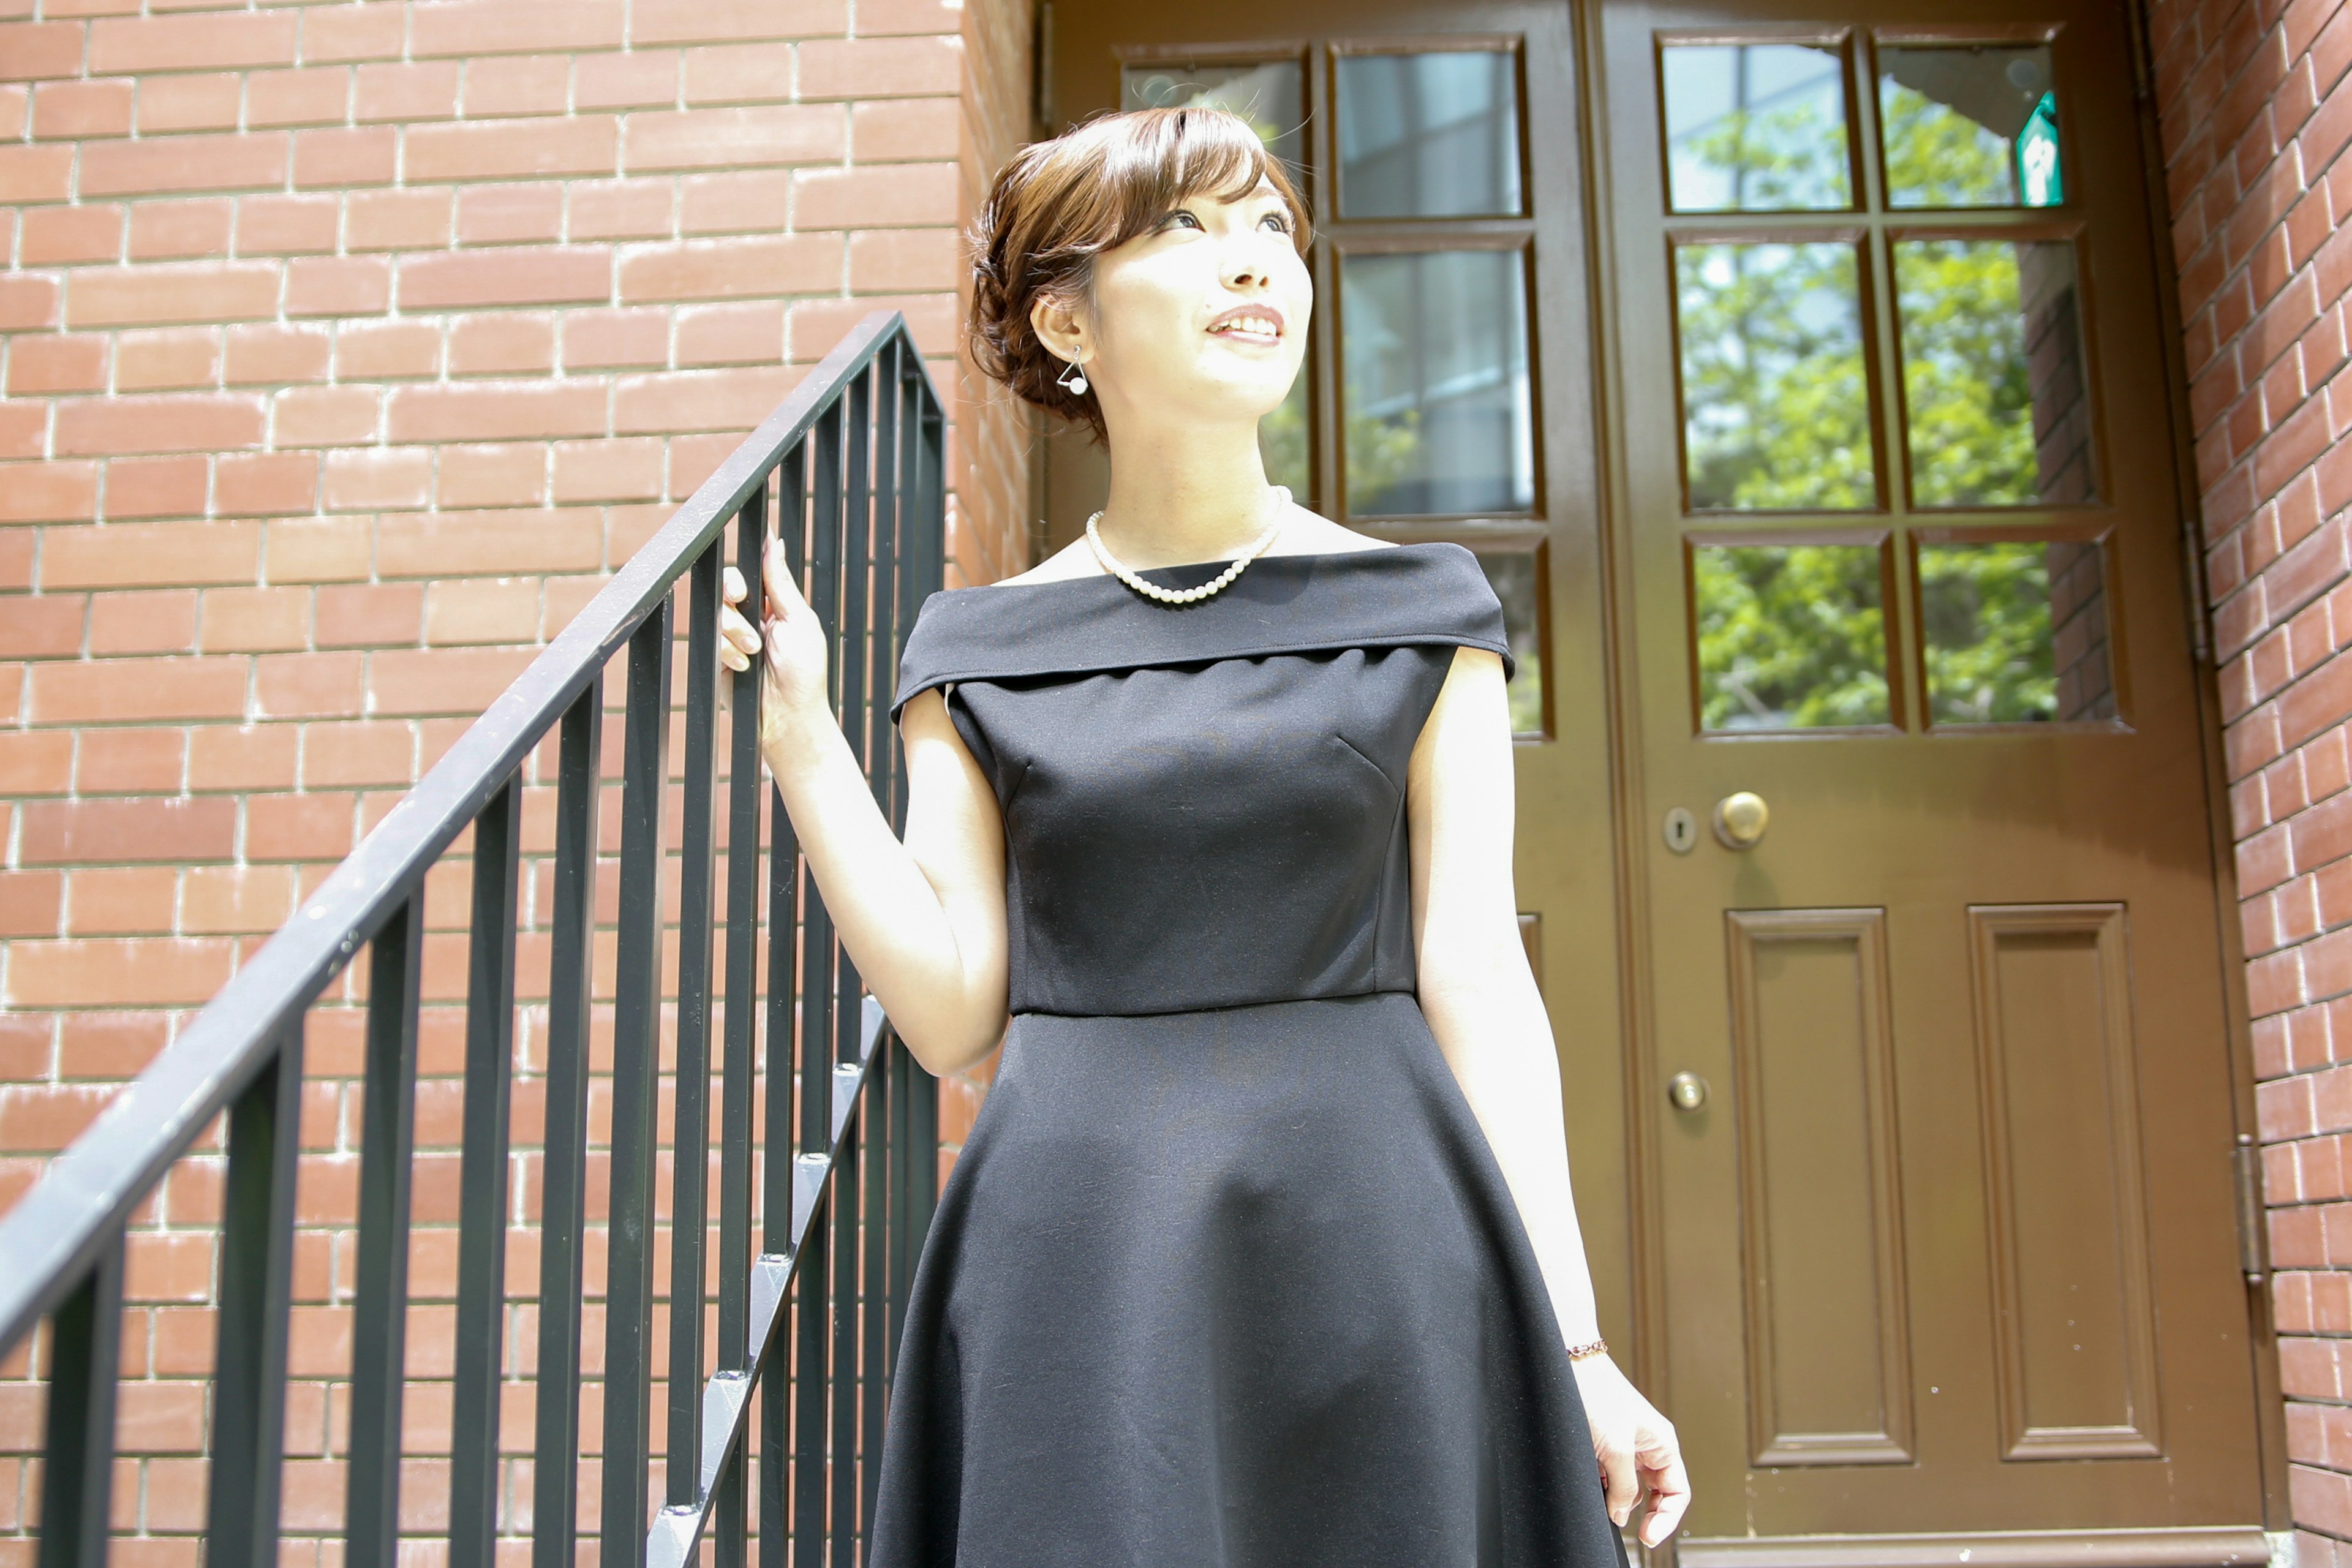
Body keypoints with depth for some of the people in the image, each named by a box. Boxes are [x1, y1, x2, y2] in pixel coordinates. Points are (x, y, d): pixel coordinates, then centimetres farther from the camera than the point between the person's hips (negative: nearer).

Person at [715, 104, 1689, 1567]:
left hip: (1368, 1244, 0)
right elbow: (951, 1006, 0)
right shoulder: (982, 650, 7)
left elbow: (1477, 978, -1)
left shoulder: (1417, 614, 4)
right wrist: (798, 727, -4)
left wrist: (1575, 1341, -5)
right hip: (1078, 1275, 1)